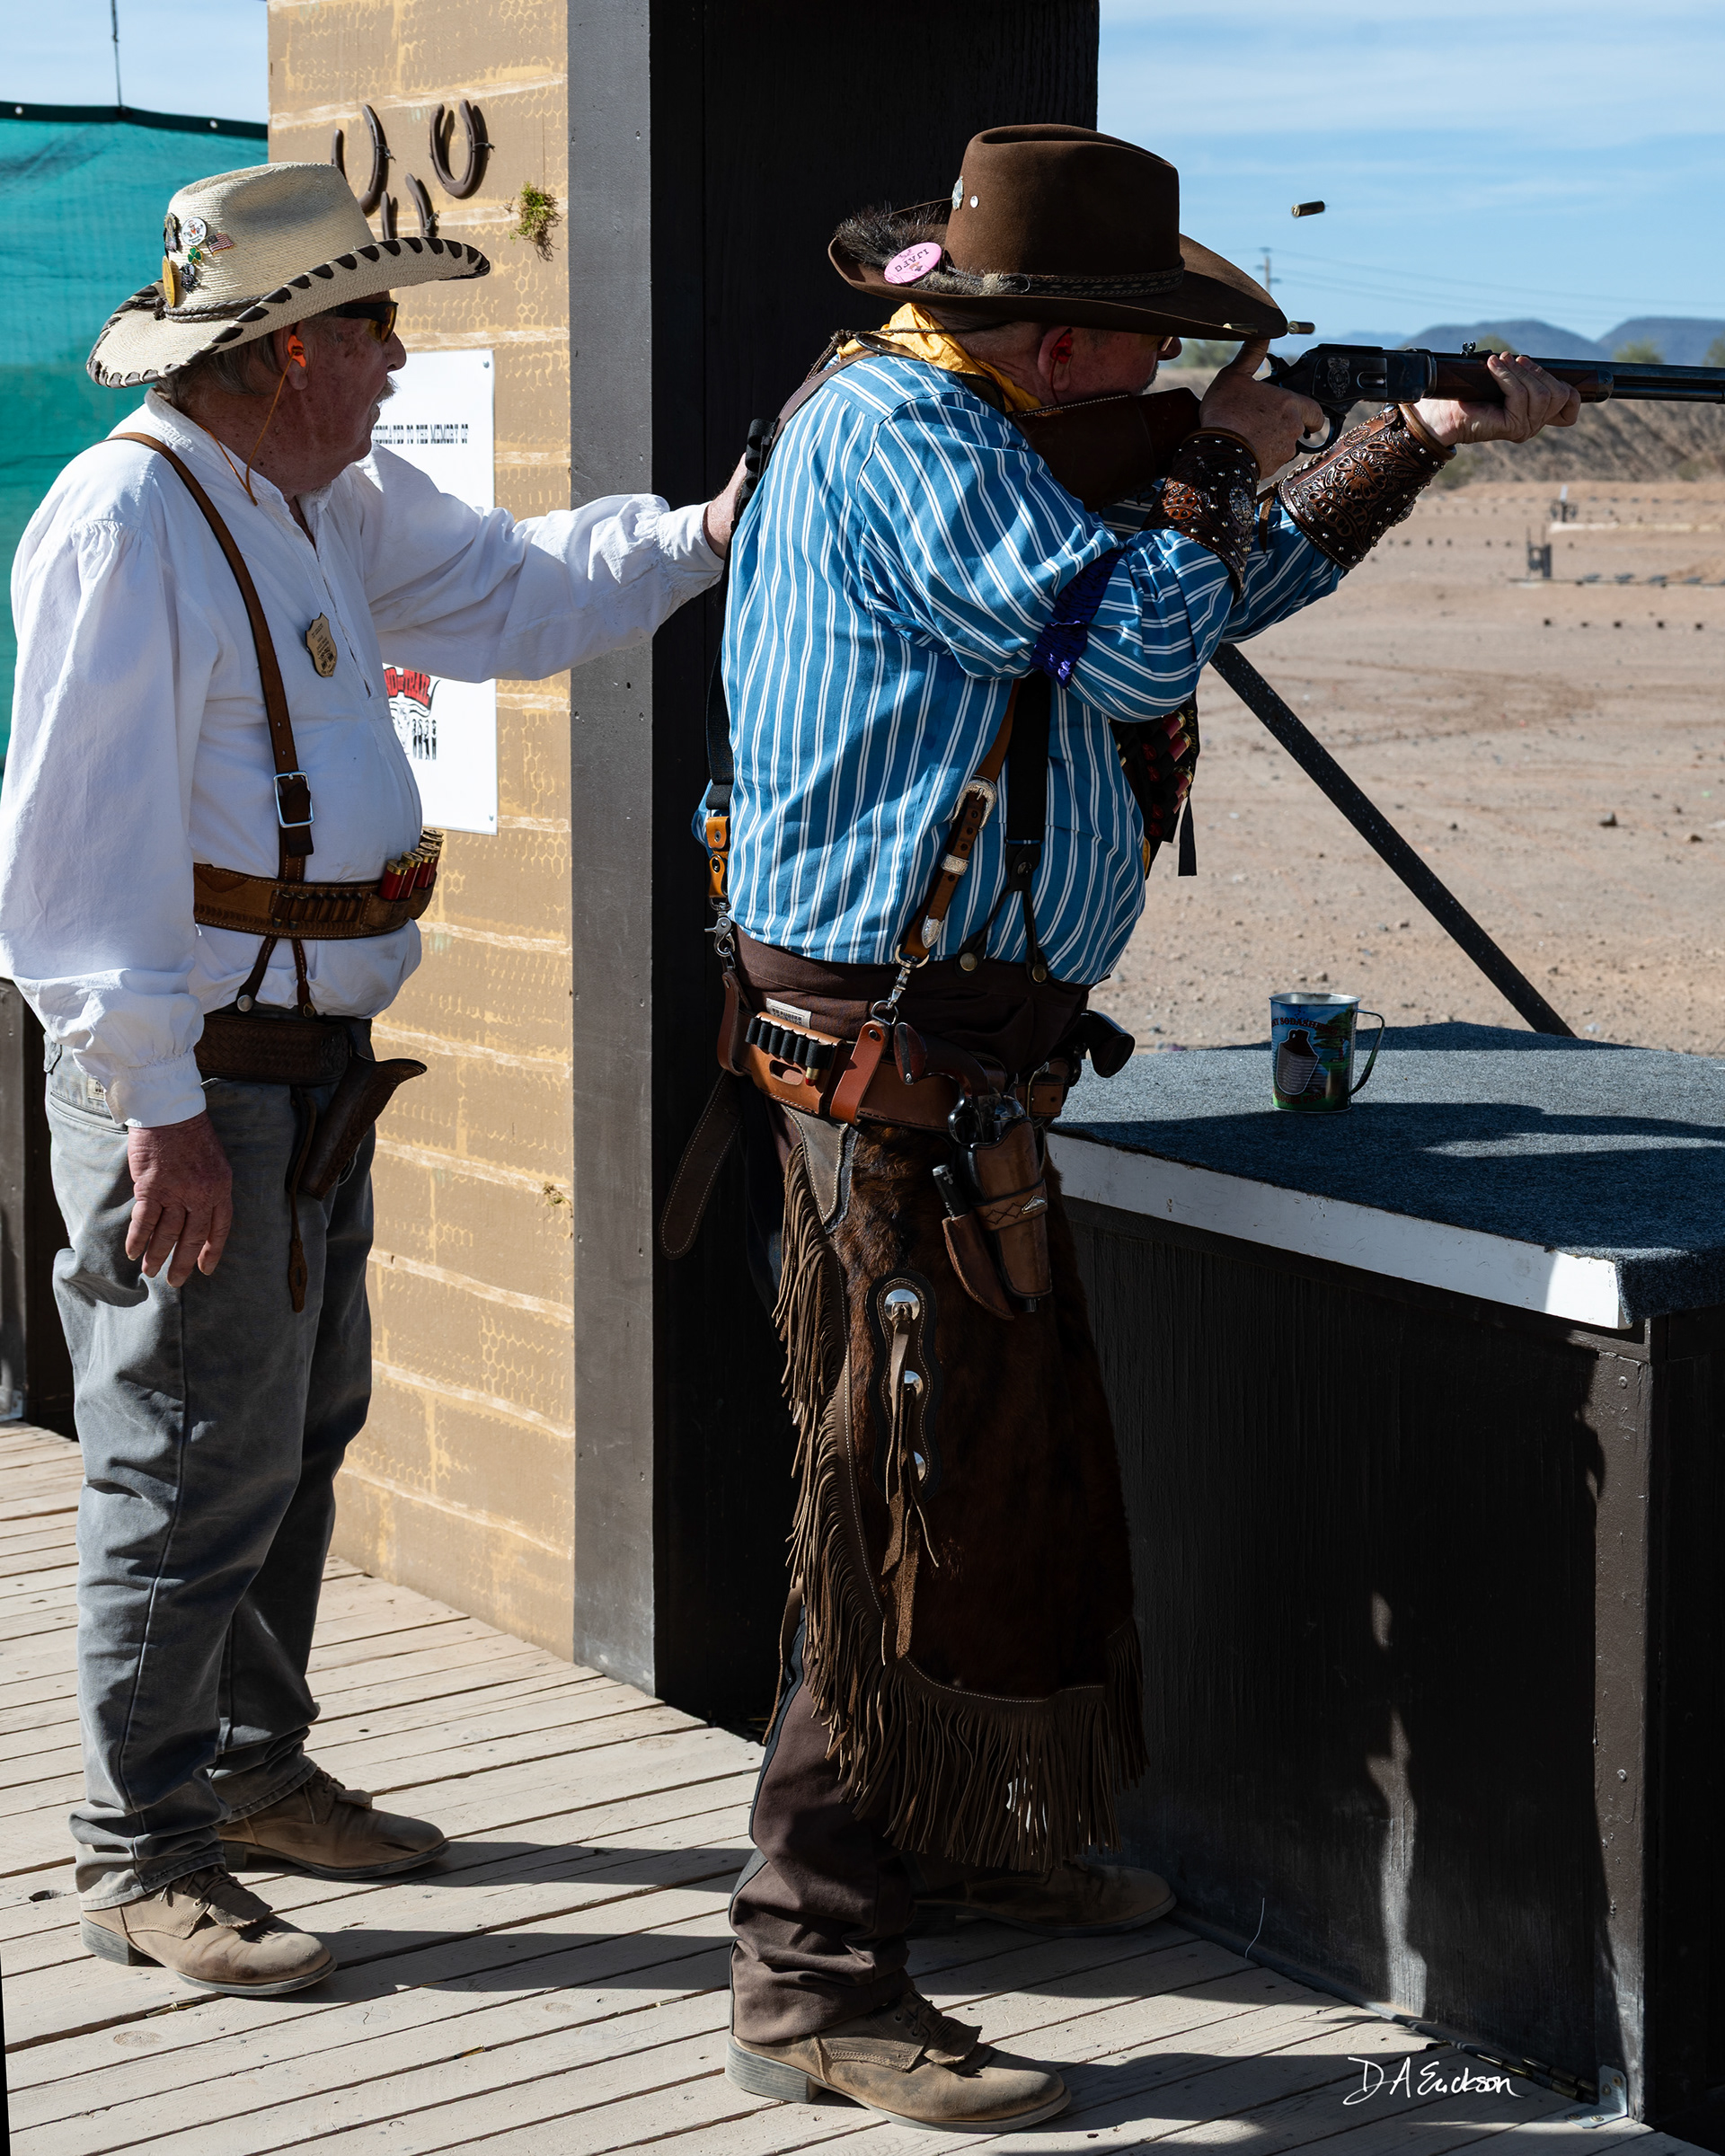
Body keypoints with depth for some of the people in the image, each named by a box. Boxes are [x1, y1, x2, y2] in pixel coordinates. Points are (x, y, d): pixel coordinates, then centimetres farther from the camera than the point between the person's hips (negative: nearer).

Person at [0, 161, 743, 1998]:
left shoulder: (324, 501, 12)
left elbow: (509, 592, 25)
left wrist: (698, 538, 10)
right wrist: (157, 1104, -23)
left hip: (309, 1062, 10)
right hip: (187, 1080, -10)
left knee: (301, 1428, 19)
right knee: (192, 1467, -3)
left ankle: (251, 1770, 34)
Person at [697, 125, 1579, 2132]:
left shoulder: (978, 432, 16)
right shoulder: (893, 425, -16)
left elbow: (1228, 591, 26)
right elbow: (1138, 638, -24)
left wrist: (1424, 436, 20)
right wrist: (1226, 462, -6)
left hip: (958, 1051, 11)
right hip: (892, 1053, -11)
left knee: (1020, 1454, 21)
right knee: (917, 1495, -8)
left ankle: (980, 1837, 38)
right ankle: (813, 1973, -1)